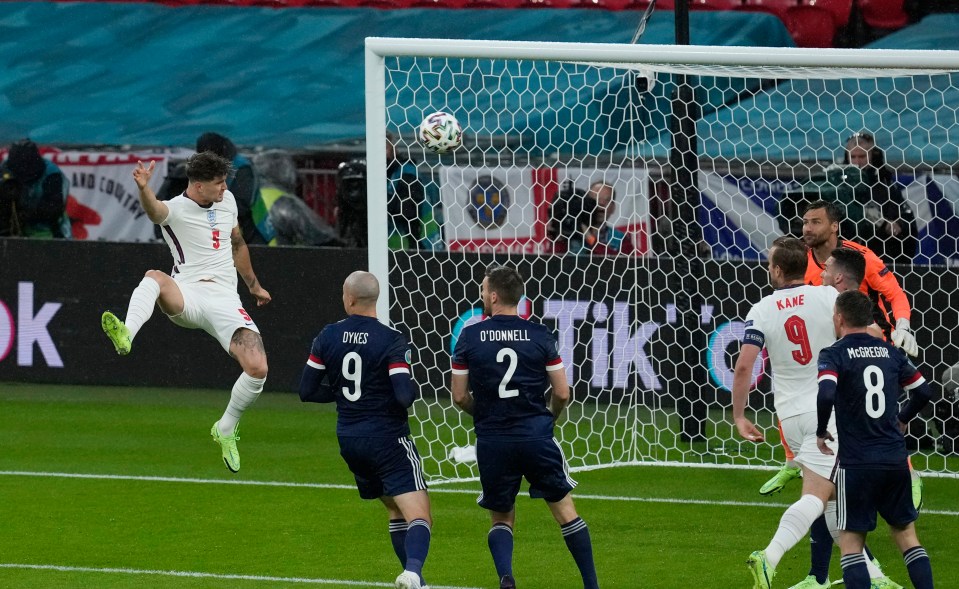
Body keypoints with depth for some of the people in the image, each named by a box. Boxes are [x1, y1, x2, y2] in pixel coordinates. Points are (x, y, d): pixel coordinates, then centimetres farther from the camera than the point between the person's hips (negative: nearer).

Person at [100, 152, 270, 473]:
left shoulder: (227, 201, 14)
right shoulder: (175, 209, -4)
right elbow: (155, 210, -30)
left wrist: (253, 285, 40)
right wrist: (144, 189, -53)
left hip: (225, 298, 4)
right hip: (186, 296, -4)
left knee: (257, 368, -15)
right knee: (154, 278, -38)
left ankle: (226, 430, 12)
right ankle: (126, 336, -66)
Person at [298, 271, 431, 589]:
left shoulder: (328, 337, 0)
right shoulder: (391, 340, -13)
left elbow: (307, 390, 4)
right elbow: (405, 395, -21)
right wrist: (413, 388, 2)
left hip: (349, 440, 5)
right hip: (388, 440, -5)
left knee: (396, 510, 22)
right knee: (419, 516, -12)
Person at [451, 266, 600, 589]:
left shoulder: (469, 337, -2)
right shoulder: (539, 335, -1)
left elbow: (459, 396, 2)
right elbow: (562, 393, 1)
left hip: (492, 441, 0)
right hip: (536, 435, 0)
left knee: (501, 518, 14)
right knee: (565, 510, 11)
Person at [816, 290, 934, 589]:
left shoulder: (834, 355, -8)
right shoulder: (891, 352, 8)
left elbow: (826, 395, -25)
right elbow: (923, 391, 14)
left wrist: (821, 433, -8)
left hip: (856, 463, -4)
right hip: (896, 460, 4)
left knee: (851, 540, 3)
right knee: (906, 534, 14)